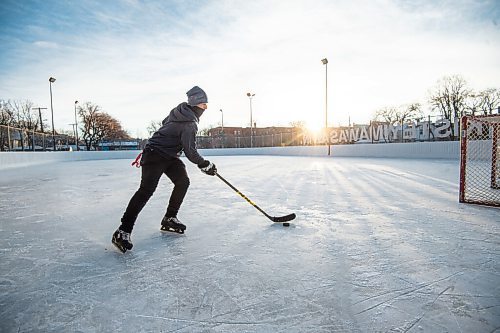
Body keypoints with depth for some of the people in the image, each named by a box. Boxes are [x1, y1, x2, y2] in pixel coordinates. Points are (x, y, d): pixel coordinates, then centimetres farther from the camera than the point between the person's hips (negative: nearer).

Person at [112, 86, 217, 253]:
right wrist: (206, 165, -13)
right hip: (154, 155, -10)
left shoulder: (181, 110, 6)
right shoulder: (189, 124, -24)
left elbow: (165, 123, 22)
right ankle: (123, 231, -14)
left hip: (170, 156, 10)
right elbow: (190, 153, -25)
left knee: (183, 182, 2)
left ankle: (169, 218, 13)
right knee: (147, 190, -18)